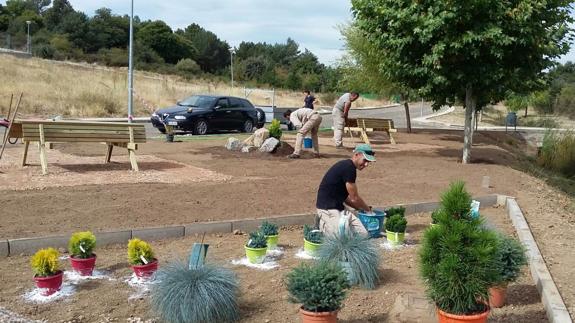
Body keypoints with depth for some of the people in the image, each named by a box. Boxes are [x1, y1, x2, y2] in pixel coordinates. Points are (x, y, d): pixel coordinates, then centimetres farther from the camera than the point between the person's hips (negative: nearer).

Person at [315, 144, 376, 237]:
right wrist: (368, 209, 6)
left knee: (363, 234, -3)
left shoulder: (347, 166, 13)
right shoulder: (349, 168, -18)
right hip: (328, 208, -10)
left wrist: (361, 209, 17)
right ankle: (323, 224, 0)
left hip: (339, 207, 10)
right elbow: (355, 198, -11)